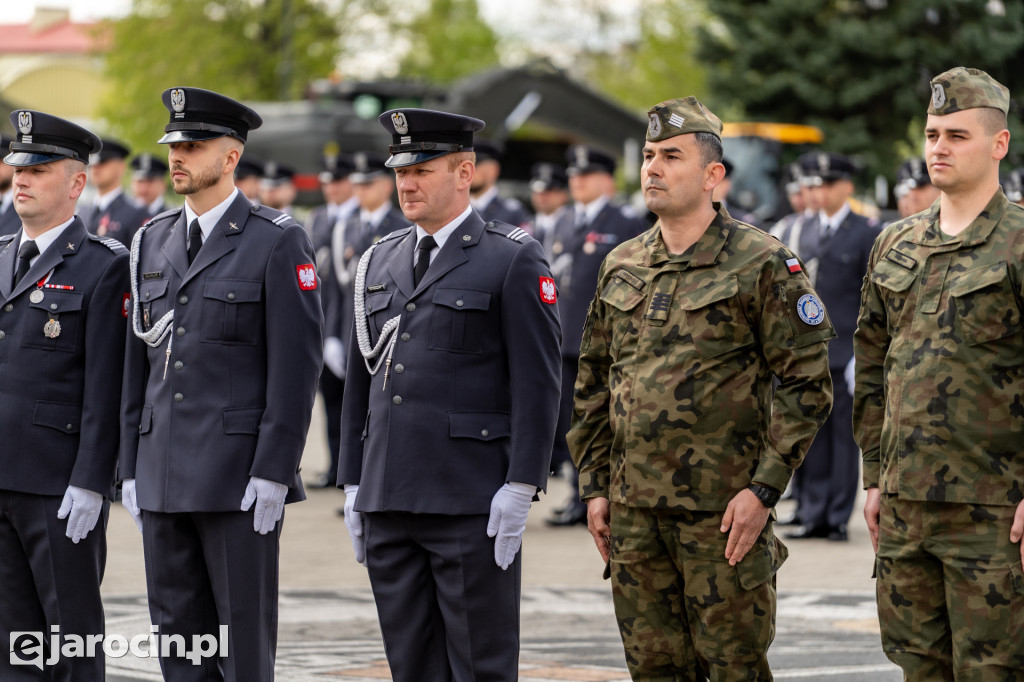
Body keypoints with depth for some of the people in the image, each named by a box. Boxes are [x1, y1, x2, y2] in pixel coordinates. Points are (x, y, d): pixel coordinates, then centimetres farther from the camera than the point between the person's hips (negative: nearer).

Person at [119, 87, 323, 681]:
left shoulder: (278, 242, -6)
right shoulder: (153, 241, 13)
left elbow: (297, 364, -10)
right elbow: (139, 361, 16)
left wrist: (274, 474, -15)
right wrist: (132, 468, 11)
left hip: (241, 474, -6)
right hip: (164, 474, 6)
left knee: (245, 632, -2)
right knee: (178, 631, 8)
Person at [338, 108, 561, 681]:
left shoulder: (515, 259, -3)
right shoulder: (380, 262, 15)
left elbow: (538, 383, -8)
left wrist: (520, 488, -14)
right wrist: (353, 483, 14)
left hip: (472, 504, -6)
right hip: (389, 503, 6)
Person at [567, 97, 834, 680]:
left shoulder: (763, 264, -6)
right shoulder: (620, 266, 12)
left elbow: (808, 384, -8)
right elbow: (593, 384, 18)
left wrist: (764, 489, -14)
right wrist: (594, 484, 11)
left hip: (724, 509, -5)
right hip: (633, 510, 5)